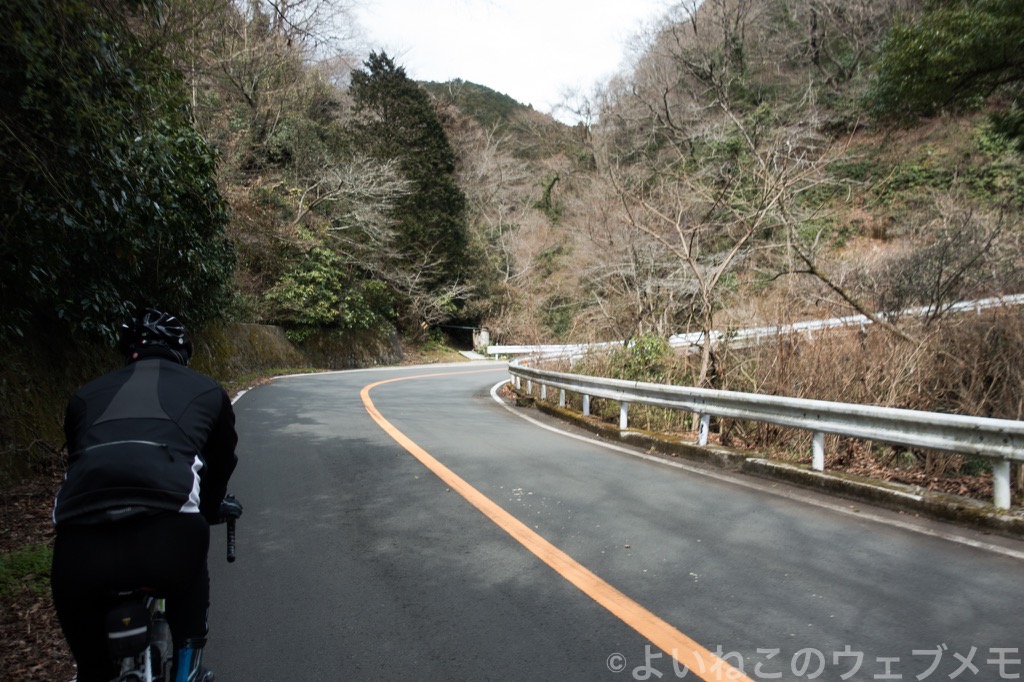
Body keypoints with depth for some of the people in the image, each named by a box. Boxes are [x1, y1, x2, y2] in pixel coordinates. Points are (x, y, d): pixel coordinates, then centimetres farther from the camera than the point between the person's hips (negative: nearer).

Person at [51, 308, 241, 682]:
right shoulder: (206, 389, 24)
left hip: (80, 540, 2)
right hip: (168, 532, -2)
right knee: (189, 581, 35)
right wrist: (209, 511, 56)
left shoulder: (87, 395, 28)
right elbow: (222, 464, 35)